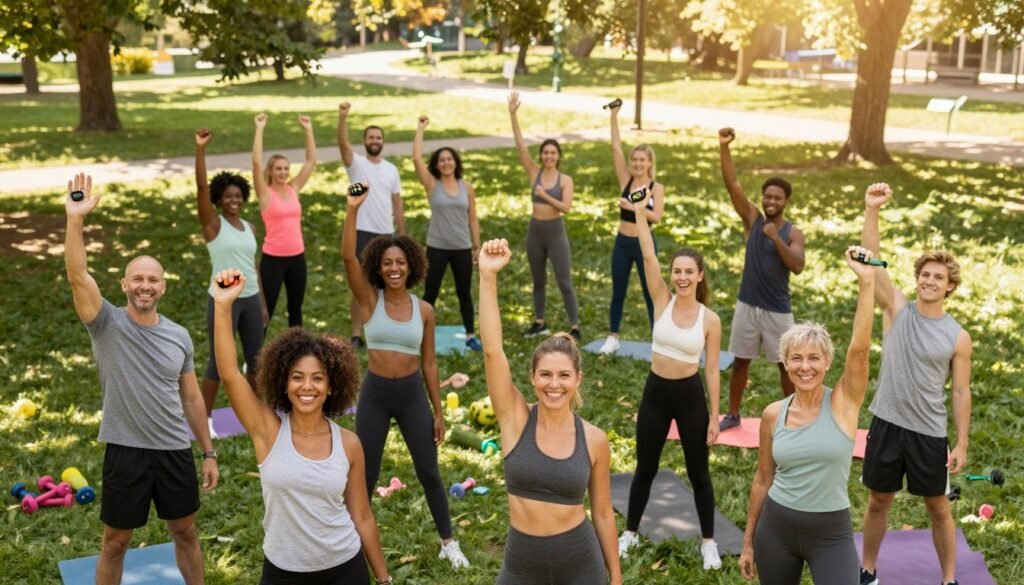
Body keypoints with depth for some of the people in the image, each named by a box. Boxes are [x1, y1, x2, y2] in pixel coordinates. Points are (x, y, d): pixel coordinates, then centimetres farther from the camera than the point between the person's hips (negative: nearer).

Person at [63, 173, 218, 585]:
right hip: (126, 452, -3)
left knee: (185, 533, 18)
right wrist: (76, 219, -36)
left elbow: (191, 398, 8)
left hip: (176, 451, 3)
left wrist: (208, 451, 9)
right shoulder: (108, 325, -9)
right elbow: (77, 276, -25)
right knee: (115, 542, 12)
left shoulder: (179, 336, 1)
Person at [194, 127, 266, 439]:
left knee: (256, 358, 12)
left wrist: (262, 303, 15)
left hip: (251, 299, 6)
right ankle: (204, 418, 15)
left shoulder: (249, 227, 10)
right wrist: (200, 149, -28)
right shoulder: (212, 223, -6)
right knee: (218, 361, 1)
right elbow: (201, 187, -19)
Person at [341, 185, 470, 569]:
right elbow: (347, 256, -22)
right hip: (375, 394, -1)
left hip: (412, 394, 1)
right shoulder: (369, 299, -7)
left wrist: (439, 412, 6)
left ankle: (448, 542, 28)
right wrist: (353, 209, -31)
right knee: (365, 475, 10)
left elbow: (429, 363, 4)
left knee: (428, 472, 11)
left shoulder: (424, 310, -2)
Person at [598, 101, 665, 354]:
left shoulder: (656, 188, -6)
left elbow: (656, 216, -19)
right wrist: (614, 116, -10)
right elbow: (616, 148, -5)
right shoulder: (626, 180, 1)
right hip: (622, 243, 3)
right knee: (618, 293, 12)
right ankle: (613, 337, 25)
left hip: (644, 244, -3)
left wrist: (633, 207, -29)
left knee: (650, 294, 5)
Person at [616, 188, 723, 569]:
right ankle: (630, 533, 33)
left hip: (690, 397, -1)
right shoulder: (663, 301, -6)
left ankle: (708, 541, 28)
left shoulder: (710, 319, -8)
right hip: (655, 393, 1)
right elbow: (648, 256, -16)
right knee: (645, 468, 15)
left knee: (698, 472, 11)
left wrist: (715, 415, -3)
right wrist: (640, 213, -22)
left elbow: (712, 369, -4)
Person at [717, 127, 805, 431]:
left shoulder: (793, 232, -6)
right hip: (747, 305, 2)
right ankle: (732, 415, 25)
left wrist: (776, 238, -27)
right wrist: (724, 147, -21)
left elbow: (797, 267, -20)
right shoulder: (752, 219, -1)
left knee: (786, 364, 8)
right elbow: (732, 184, -10)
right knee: (740, 361, 11)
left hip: (778, 309, -2)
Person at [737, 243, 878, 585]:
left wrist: (866, 280, -34)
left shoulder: (843, 403, -9)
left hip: (831, 534, -3)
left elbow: (860, 347, -27)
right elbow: (763, 479, 7)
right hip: (776, 528, 3)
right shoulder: (773, 414, -2)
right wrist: (748, 541, 12)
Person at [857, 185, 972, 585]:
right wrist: (872, 210, -29)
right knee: (878, 501, 14)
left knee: (938, 507, 13)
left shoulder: (958, 337, -6)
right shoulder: (897, 310, -5)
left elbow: (960, 392, 0)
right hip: (886, 424, 1)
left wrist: (962, 443, -3)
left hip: (929, 432, 0)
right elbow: (872, 261, -17)